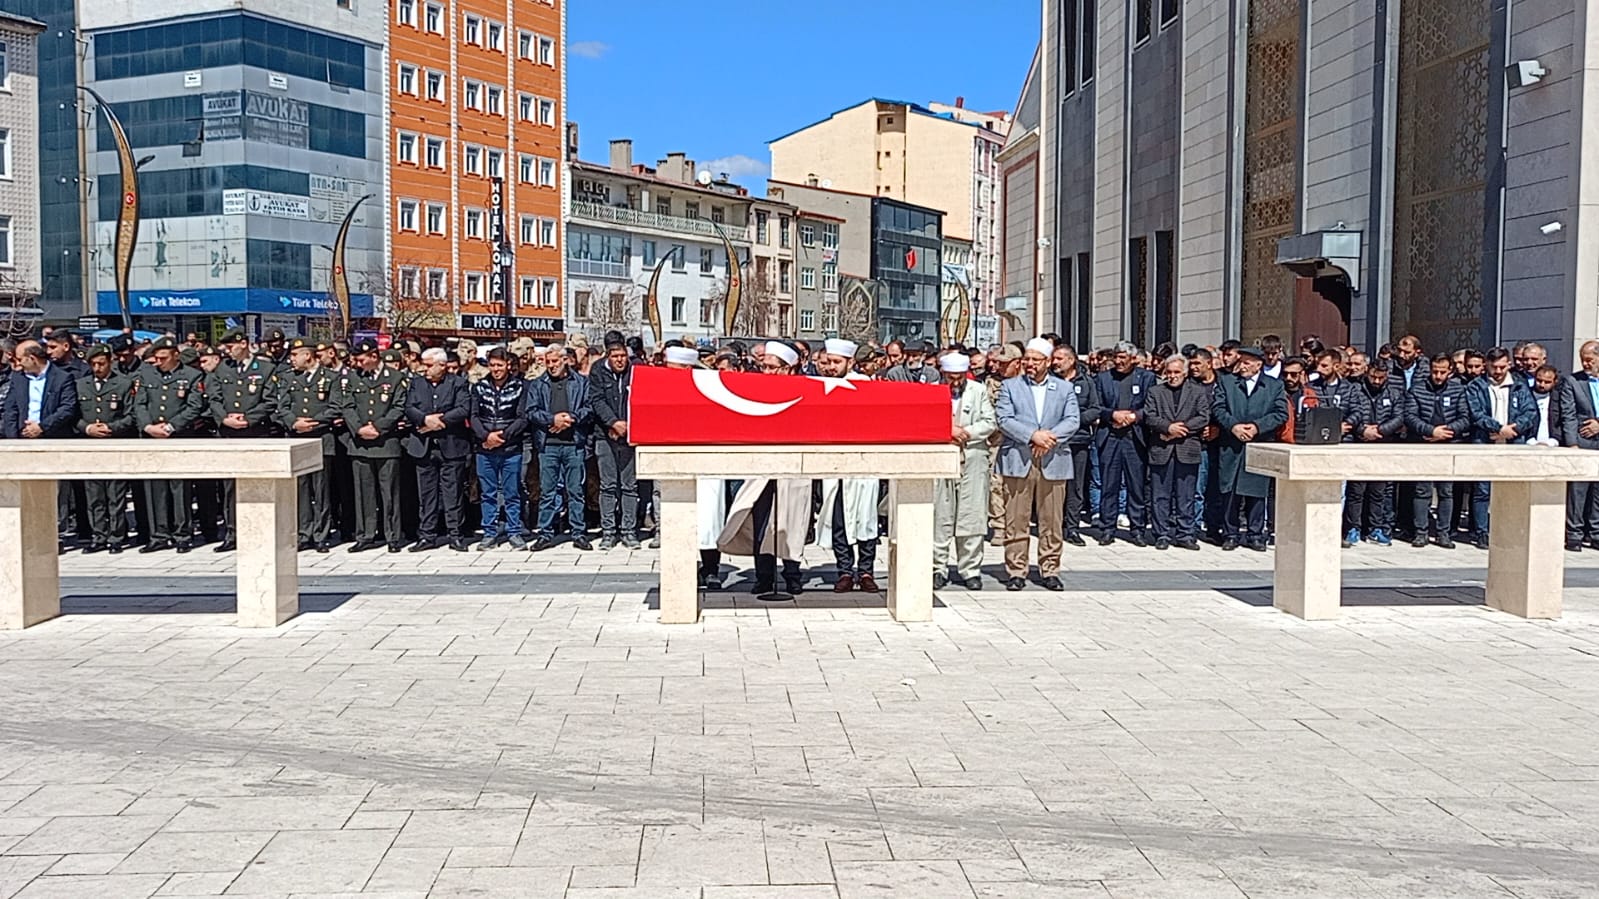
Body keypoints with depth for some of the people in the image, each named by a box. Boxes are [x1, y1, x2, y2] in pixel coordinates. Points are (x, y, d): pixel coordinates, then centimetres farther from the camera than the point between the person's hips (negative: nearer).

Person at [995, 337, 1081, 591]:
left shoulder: (1065, 389, 12)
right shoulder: (1010, 386, 8)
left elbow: (1072, 421, 2)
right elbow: (1004, 419, -4)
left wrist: (1050, 436, -15)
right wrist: (1032, 435, -15)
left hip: (1053, 462, 1)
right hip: (1018, 461, -1)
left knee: (1051, 521, 3)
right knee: (1016, 520, 0)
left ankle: (1049, 571, 12)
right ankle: (1015, 571, 7)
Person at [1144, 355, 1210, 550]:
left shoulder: (1198, 391, 9)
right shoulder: (1155, 392, 10)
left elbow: (1204, 417, -1)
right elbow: (1149, 417, 0)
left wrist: (1181, 428, -11)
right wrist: (1168, 427, -15)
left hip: (1187, 450, 0)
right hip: (1161, 450, 1)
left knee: (1185, 496, 4)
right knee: (1161, 496, 4)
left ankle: (1184, 535, 10)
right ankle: (1163, 535, 10)